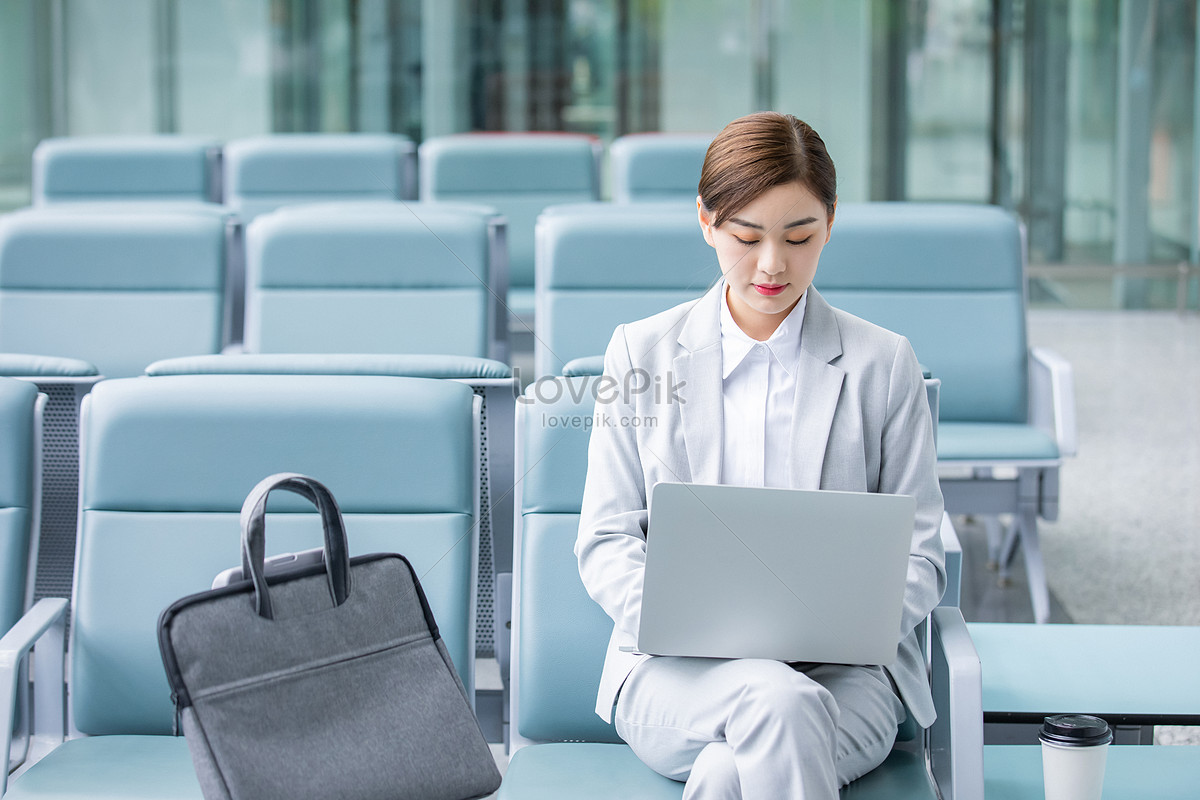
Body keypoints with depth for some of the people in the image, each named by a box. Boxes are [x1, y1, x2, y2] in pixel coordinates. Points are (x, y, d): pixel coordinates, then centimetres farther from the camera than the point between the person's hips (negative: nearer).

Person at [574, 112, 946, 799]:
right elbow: (606, 541, 9)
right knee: (778, 704, -36)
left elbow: (918, 554, 9)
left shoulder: (884, 365, 9)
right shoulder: (642, 351, 10)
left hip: (842, 673, 0)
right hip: (674, 673, 1)